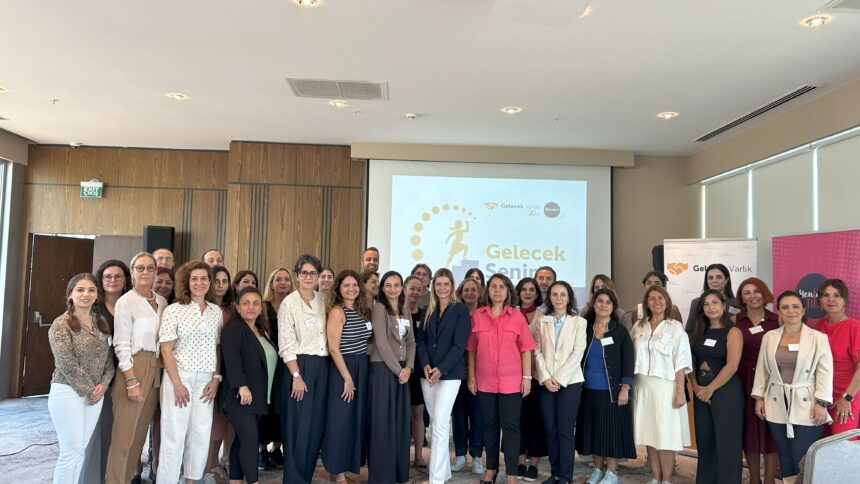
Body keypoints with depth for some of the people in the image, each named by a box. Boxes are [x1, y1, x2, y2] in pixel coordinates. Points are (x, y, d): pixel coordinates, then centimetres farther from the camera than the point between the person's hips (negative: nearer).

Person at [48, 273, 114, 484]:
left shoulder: (102, 323, 9)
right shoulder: (61, 324, -9)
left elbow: (109, 358, 9)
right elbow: (67, 364, -15)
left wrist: (103, 384, -6)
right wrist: (89, 389, -13)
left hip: (95, 393, 5)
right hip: (68, 392, -5)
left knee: (82, 449, 11)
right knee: (71, 450, -3)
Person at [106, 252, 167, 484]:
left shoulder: (162, 301, 11)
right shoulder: (125, 301, -6)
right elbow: (121, 345, -10)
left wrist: (163, 371, 7)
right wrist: (132, 381, -15)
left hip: (156, 370, 6)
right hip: (133, 368, -5)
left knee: (140, 431, 11)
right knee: (125, 434, -2)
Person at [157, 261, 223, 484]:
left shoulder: (217, 312, 7)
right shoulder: (174, 310, -5)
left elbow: (218, 348, 10)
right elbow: (166, 350, -8)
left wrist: (216, 378, 0)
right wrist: (177, 384, -13)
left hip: (206, 380, 4)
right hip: (179, 377, -4)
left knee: (201, 434, 8)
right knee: (174, 434, 0)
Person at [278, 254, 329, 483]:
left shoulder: (323, 300, 10)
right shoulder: (289, 303, -6)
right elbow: (286, 344, -10)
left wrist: (324, 368, 6)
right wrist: (296, 376, -16)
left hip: (322, 366, 5)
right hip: (300, 366, -5)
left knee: (317, 424, 9)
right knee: (298, 425, -2)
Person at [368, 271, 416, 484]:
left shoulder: (405, 312, 14)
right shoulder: (379, 307, -6)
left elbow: (411, 342, 10)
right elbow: (381, 342, -13)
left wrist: (408, 367, -6)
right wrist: (397, 369, -12)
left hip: (403, 370, 6)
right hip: (383, 368, -6)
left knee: (401, 420, 10)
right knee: (383, 420, -2)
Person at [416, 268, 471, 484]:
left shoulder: (461, 310, -4)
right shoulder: (428, 310, 11)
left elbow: (459, 344, -10)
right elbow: (421, 339, 7)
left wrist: (441, 369, -19)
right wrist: (425, 365, -10)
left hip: (450, 373, -5)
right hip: (427, 372, 5)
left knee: (440, 424, -11)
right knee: (435, 423, 11)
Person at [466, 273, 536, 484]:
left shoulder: (517, 316, -1)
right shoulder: (477, 315, 2)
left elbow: (525, 348, 0)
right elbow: (472, 349, 5)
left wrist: (527, 377, -3)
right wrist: (471, 377, 3)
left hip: (511, 381, -1)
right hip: (485, 381, 2)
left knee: (510, 426, 3)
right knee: (490, 424, 13)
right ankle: (491, 467, 27)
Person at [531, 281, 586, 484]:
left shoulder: (579, 322, 3)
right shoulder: (541, 320, 9)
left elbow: (578, 353, -5)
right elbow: (537, 351, 3)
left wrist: (559, 379, -11)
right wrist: (545, 377, -8)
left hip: (569, 381, -2)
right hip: (546, 382, 2)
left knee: (565, 431, -2)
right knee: (550, 430, 6)